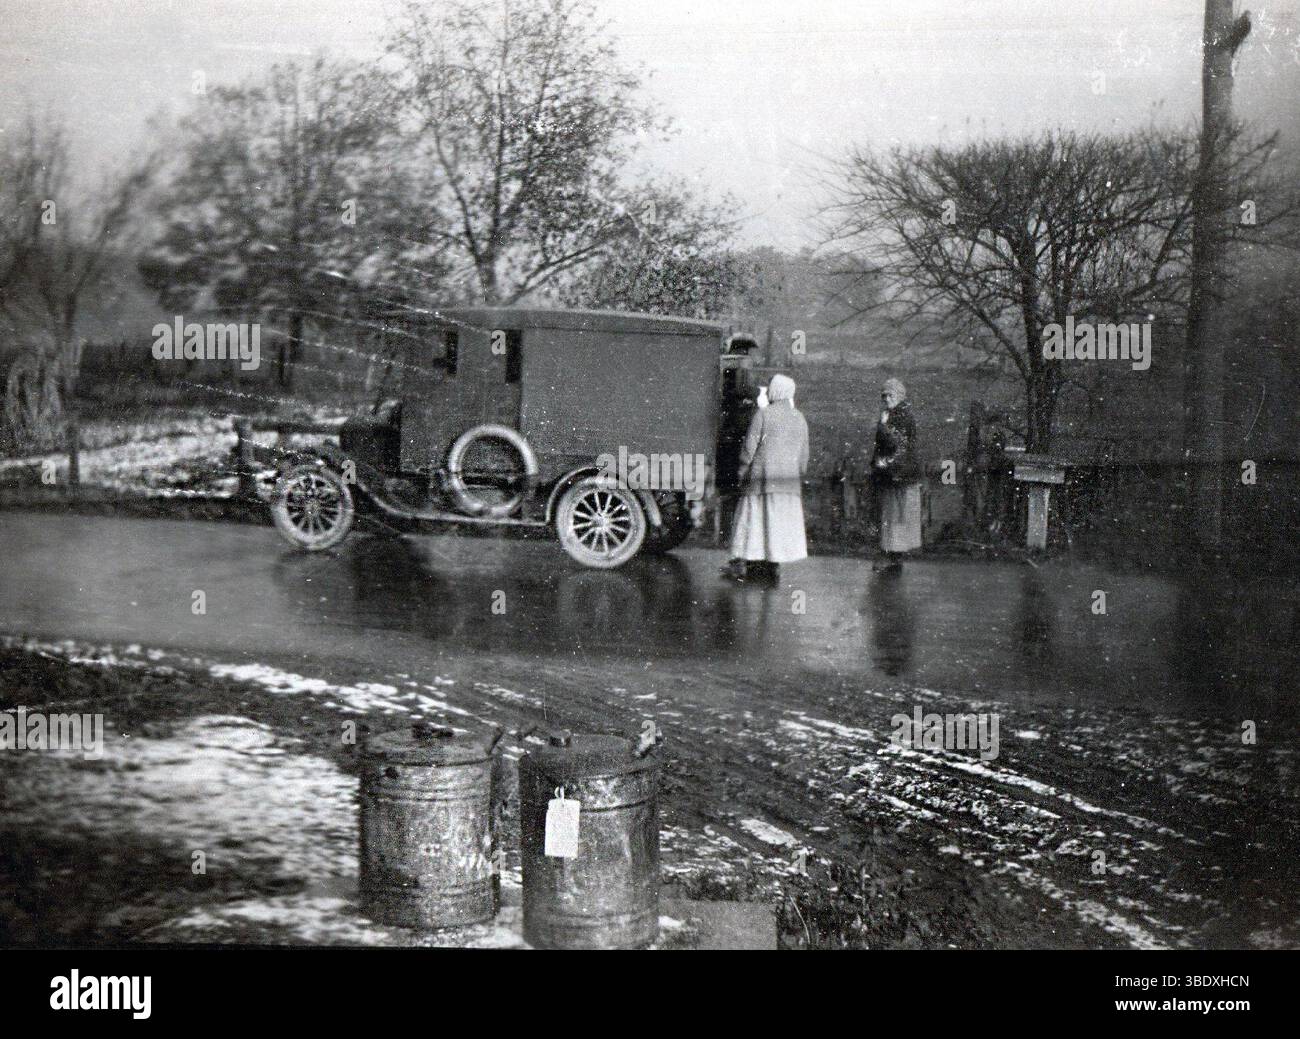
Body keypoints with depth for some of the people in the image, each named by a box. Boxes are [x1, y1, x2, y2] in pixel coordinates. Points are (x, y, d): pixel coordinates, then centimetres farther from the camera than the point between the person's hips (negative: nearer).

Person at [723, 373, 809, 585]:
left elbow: (749, 447, -9)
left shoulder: (763, 414, -9)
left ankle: (741, 563, 4)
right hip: (789, 481, 4)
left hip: (762, 478, -4)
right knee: (782, 522, 9)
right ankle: (774, 566, 9)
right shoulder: (800, 419, 7)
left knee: (752, 519, 3)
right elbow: (804, 455, 10)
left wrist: (743, 472, 0)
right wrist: (798, 478, 19)